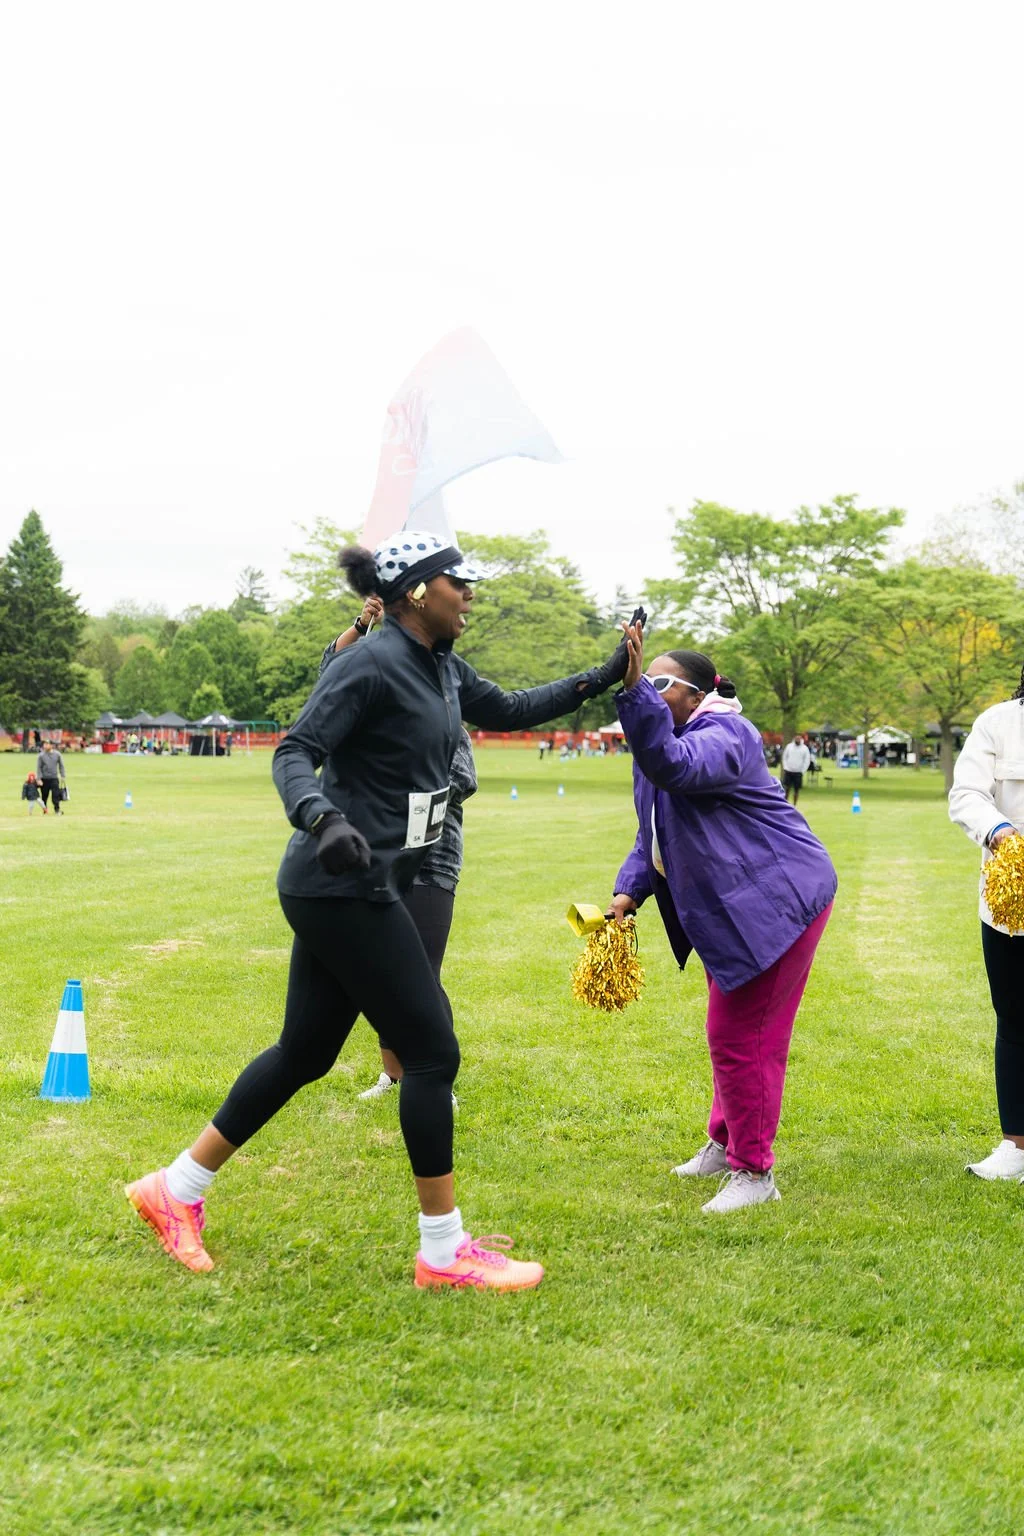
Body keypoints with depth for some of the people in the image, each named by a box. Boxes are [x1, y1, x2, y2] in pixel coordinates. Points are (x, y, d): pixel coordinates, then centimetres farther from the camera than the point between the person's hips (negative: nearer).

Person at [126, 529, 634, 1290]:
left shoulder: (441, 667, 12)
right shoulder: (371, 664, -15)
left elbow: (509, 710, 26)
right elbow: (295, 753, -20)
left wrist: (604, 677, 22)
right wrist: (322, 819, -39)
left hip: (349, 889, 10)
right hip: (347, 886, -10)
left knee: (305, 1053, 15)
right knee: (433, 1051, -5)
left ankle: (176, 1188, 26)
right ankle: (444, 1251, 6)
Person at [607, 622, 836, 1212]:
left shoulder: (723, 737, -20)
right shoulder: (665, 739, 10)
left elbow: (672, 766, -43)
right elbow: (653, 836, 16)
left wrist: (634, 688, -51)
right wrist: (630, 892, 0)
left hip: (778, 900, -10)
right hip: (727, 911, 10)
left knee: (744, 1039, -6)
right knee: (730, 1033, 21)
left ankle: (754, 1173, 5)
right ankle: (725, 1143, 37)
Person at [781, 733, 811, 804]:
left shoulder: (805, 748, -2)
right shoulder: (789, 746, 2)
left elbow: (807, 761, 0)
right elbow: (784, 757, 9)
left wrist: (802, 771, -5)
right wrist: (785, 767, -1)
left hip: (798, 772, -1)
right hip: (788, 771, 1)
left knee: (796, 790, 3)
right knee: (786, 789, 0)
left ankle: (794, 806, 11)